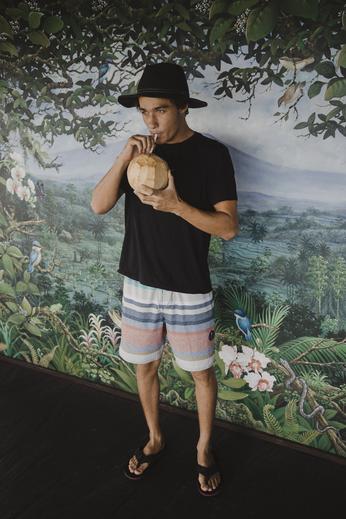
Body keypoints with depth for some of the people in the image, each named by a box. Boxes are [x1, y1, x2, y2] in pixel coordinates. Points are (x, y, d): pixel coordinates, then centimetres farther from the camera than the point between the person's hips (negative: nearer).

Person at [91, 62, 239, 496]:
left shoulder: (211, 154, -9)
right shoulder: (141, 151, 3)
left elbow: (229, 227, -14)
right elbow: (99, 205, -6)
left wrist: (175, 205, -27)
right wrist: (123, 158, -20)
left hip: (189, 290, -4)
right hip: (139, 284, 4)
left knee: (201, 372, 12)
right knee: (145, 366, 17)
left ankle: (204, 448, 36)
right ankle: (154, 439, 41)